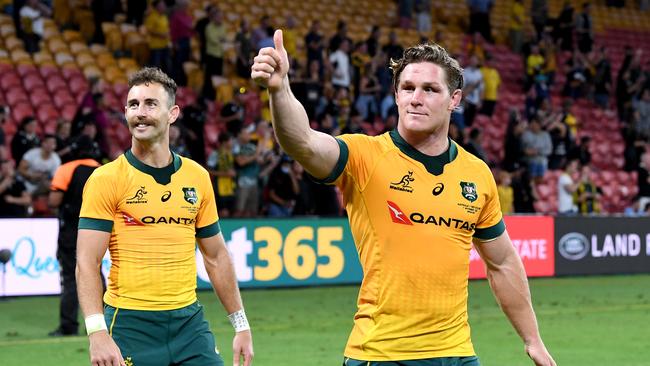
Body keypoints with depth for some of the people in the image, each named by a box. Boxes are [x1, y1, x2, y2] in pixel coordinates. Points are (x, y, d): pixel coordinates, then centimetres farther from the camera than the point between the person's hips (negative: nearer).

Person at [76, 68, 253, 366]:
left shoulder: (198, 177, 8)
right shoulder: (106, 179, -5)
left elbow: (216, 257, 16)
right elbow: (87, 263, -10)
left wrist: (241, 325, 13)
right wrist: (97, 333, -22)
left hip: (189, 320, 4)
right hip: (130, 324, -4)